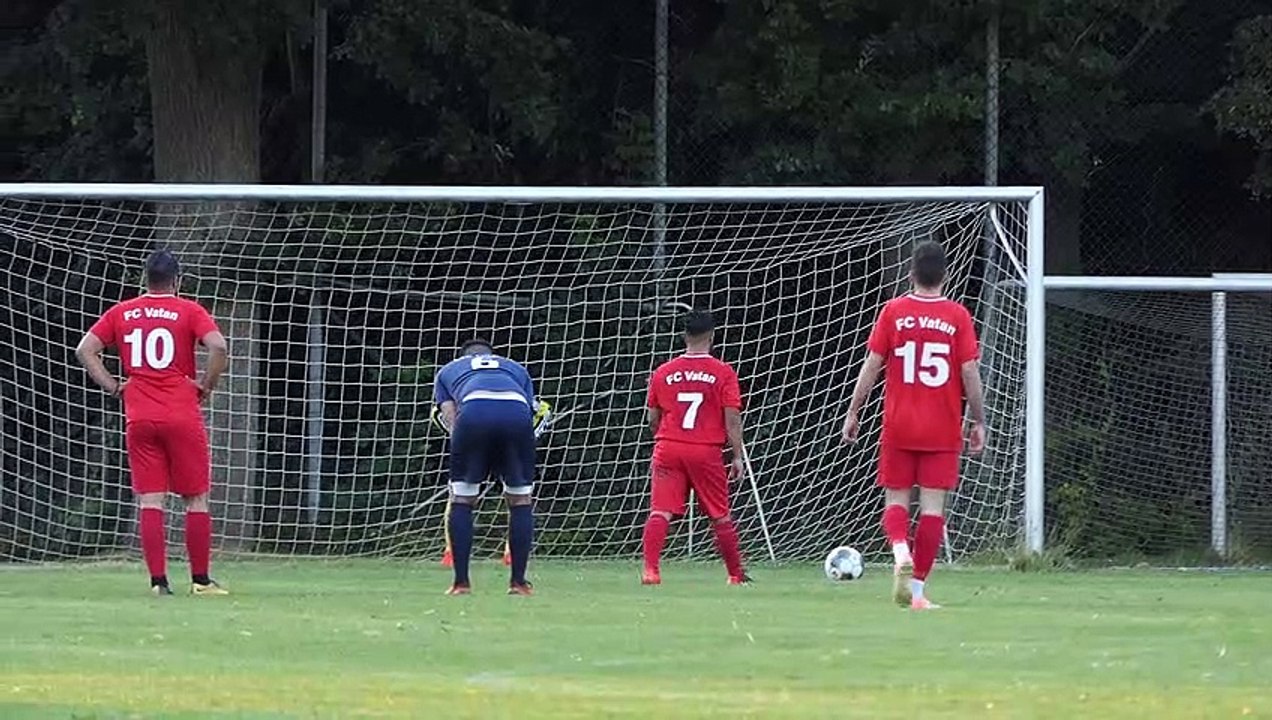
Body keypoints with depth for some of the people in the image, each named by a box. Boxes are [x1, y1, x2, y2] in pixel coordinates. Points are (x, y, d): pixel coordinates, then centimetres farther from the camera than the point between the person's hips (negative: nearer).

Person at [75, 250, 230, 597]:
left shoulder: (121, 313, 8)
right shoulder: (189, 311, -1)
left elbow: (85, 350, 4)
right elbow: (218, 347, -16)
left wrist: (113, 386, 6)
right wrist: (205, 386, -3)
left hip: (139, 418, 2)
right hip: (183, 418, -2)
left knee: (150, 501, 1)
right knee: (196, 499, 6)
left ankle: (158, 581, -5)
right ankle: (201, 580, 8)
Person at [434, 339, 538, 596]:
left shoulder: (449, 370, 36)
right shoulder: (517, 369, 39)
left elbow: (449, 418, 20)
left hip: (473, 411, -1)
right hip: (517, 411, 1)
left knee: (461, 499, 12)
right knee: (521, 498, 15)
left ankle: (461, 582, 9)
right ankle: (519, 582, 15)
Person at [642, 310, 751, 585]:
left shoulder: (663, 372, 7)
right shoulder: (723, 373, -2)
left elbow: (652, 419, 13)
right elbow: (732, 418, -5)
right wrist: (738, 457, 1)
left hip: (668, 449, 1)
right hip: (706, 451, -1)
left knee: (660, 511, -5)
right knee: (720, 516, 10)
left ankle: (650, 570, -20)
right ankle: (736, 574, 20)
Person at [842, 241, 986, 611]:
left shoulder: (893, 311, -1)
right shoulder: (958, 316, -2)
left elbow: (871, 365, -1)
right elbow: (970, 372, -3)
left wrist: (853, 413, 7)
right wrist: (979, 423, 5)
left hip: (898, 427, 0)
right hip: (943, 429, 0)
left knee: (896, 499, 10)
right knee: (933, 507, 3)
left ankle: (900, 550, -20)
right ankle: (918, 589, 0)